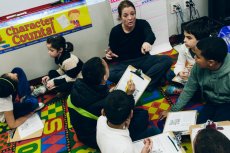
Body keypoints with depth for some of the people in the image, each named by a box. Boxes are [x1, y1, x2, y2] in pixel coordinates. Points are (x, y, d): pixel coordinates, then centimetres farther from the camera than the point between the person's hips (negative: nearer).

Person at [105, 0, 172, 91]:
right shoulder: (115, 31, -6)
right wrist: (109, 55, -25)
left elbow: (150, 35, -30)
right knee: (108, 72, -33)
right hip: (124, 64, -1)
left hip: (143, 60, 1)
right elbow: (112, 54, 1)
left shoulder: (142, 24, -7)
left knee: (167, 60, -24)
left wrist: (147, 42, -55)